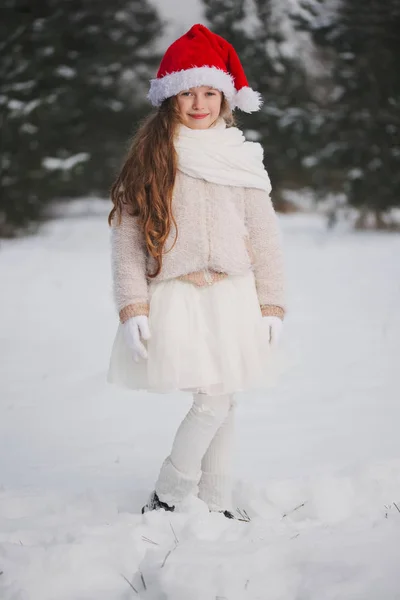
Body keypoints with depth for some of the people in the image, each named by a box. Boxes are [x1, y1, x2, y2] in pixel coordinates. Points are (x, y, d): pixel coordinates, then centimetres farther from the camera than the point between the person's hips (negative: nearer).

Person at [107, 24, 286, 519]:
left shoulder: (241, 158, 8)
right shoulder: (150, 158, 4)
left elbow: (264, 236, 10)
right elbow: (126, 233, 0)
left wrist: (271, 306, 6)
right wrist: (133, 307, -7)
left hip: (233, 296, 2)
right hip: (175, 297, -2)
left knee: (222, 402, 1)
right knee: (212, 401, -13)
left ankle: (215, 507, 12)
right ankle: (166, 499, 1)